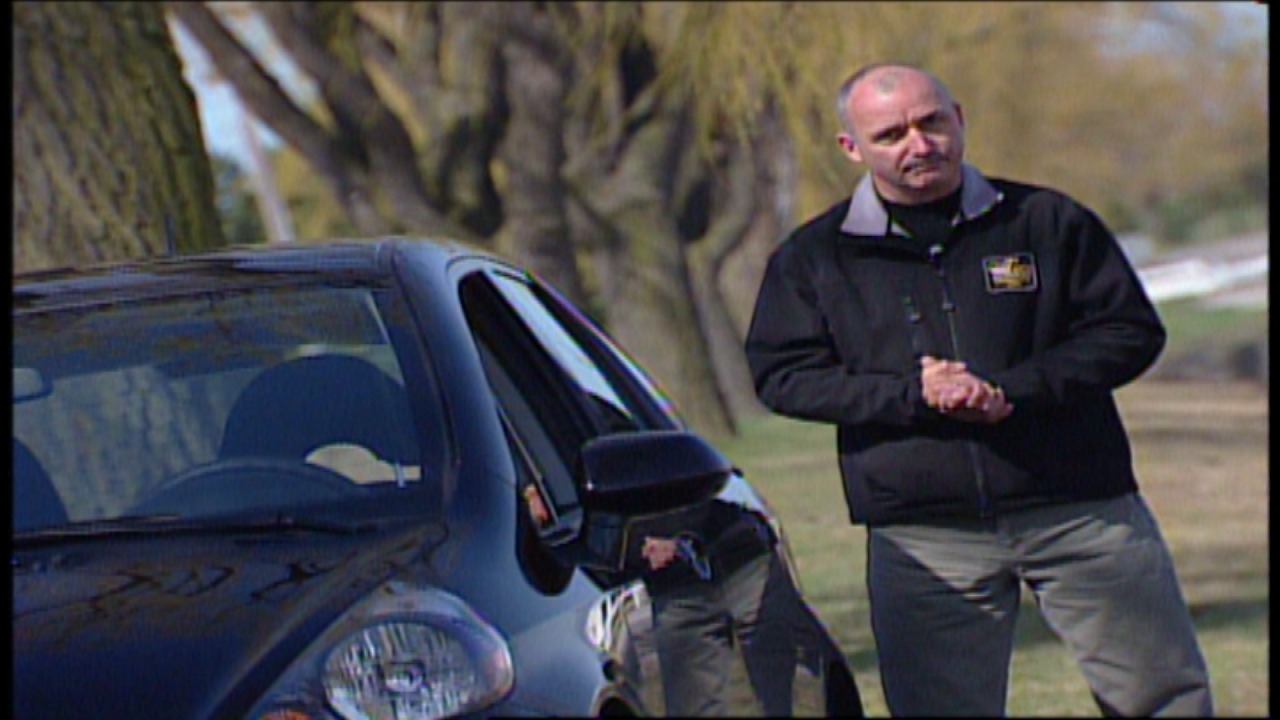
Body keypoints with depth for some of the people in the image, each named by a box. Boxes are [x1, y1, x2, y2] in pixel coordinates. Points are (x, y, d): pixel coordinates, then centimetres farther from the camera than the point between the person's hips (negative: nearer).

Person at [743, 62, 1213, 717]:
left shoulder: (1046, 220, 4)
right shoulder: (814, 256, 6)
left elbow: (1130, 331, 3)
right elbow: (781, 375, 0)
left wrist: (1015, 390, -12)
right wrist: (909, 394, -14)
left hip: (1081, 512, 0)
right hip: (921, 536, 0)